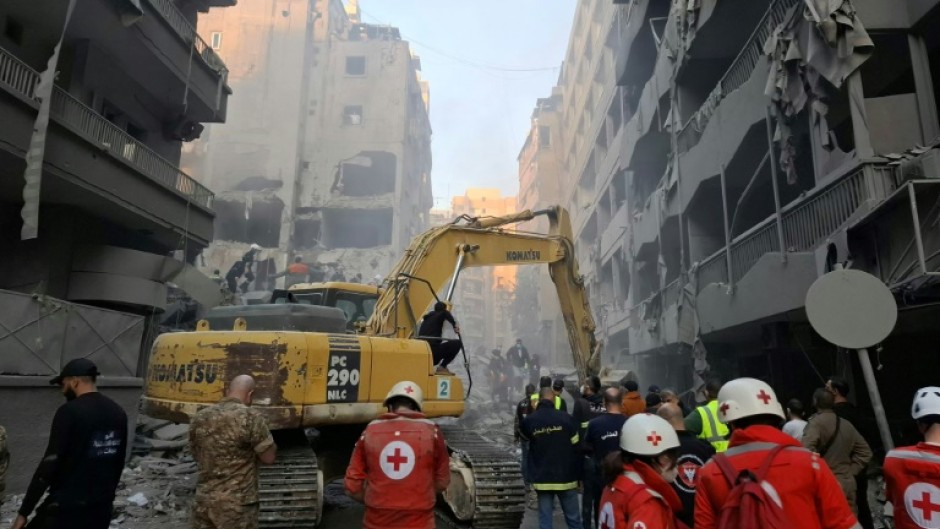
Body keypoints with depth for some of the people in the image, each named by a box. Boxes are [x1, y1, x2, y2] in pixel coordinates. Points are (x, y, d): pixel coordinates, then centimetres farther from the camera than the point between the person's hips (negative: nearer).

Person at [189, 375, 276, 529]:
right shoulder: (251, 417, -16)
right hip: (237, 504, -5)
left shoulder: (198, 418, 3)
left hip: (203, 501, 6)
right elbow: (269, 457, -11)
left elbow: (197, 458, 15)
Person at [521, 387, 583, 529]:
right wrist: (578, 474, 5)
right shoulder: (565, 417, -10)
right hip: (566, 477, -1)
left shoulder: (530, 420, -5)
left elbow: (524, 437, 18)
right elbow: (576, 447, -5)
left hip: (542, 479, 1)